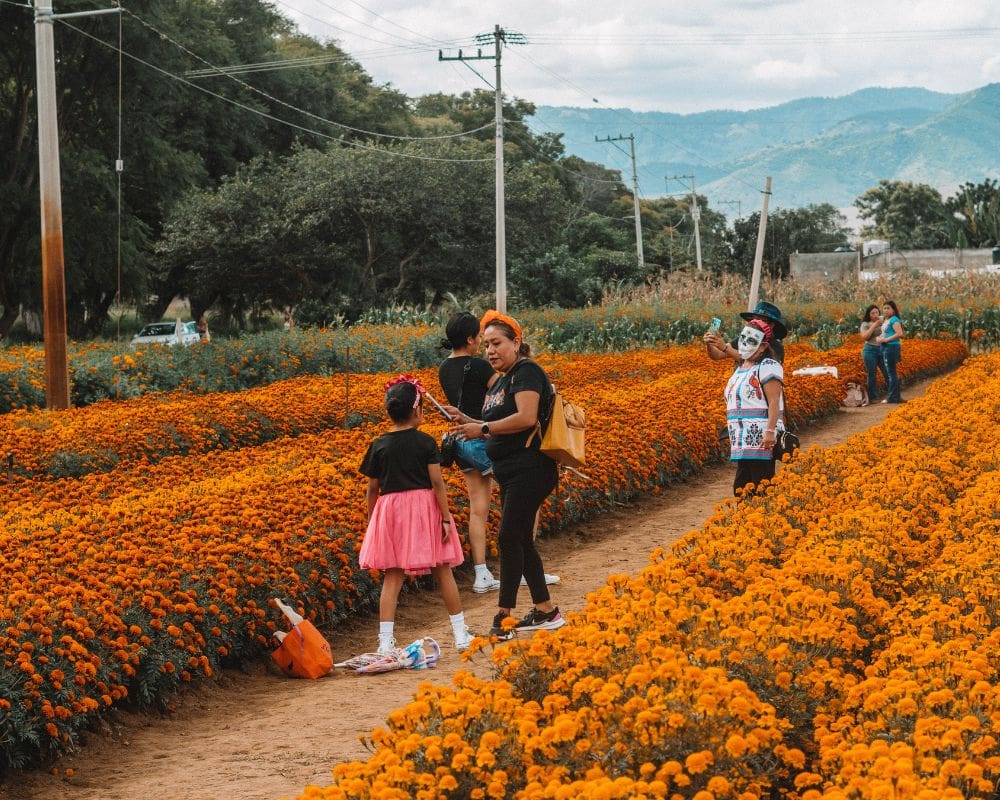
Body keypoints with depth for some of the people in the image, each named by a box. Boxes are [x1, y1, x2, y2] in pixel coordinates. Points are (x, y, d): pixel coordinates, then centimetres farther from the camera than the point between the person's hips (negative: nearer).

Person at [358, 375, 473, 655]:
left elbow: (373, 488, 4)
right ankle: (460, 634, 16)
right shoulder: (426, 443, -5)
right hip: (425, 507, -1)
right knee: (443, 572, 10)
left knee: (392, 577, 1)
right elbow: (437, 483, -9)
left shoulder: (378, 446, 1)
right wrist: (446, 518, -5)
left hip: (390, 511, 1)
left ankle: (386, 643, -7)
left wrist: (372, 520, 14)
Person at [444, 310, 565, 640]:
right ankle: (546, 612, 19)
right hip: (511, 473, 10)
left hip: (530, 470, -10)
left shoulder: (526, 371, -11)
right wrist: (467, 421, 6)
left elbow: (526, 418, -24)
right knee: (521, 542, 11)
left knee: (509, 538, -13)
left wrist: (483, 428, -19)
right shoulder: (500, 382, 19)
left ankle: (503, 618, -11)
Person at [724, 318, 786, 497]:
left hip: (761, 440, -9)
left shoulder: (767, 367, -8)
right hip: (743, 442, 9)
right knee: (741, 488, 5)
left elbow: (774, 402, -16)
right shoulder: (741, 368, 20)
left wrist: (770, 431, -23)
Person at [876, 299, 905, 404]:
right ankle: (896, 397, 21)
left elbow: (899, 334, -22)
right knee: (888, 373, 15)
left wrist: (885, 340, -19)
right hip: (886, 348, 10)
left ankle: (893, 398, -1)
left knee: (891, 373, -6)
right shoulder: (885, 321, 17)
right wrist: (878, 338, 0)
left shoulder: (894, 320, -11)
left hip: (892, 348, -10)